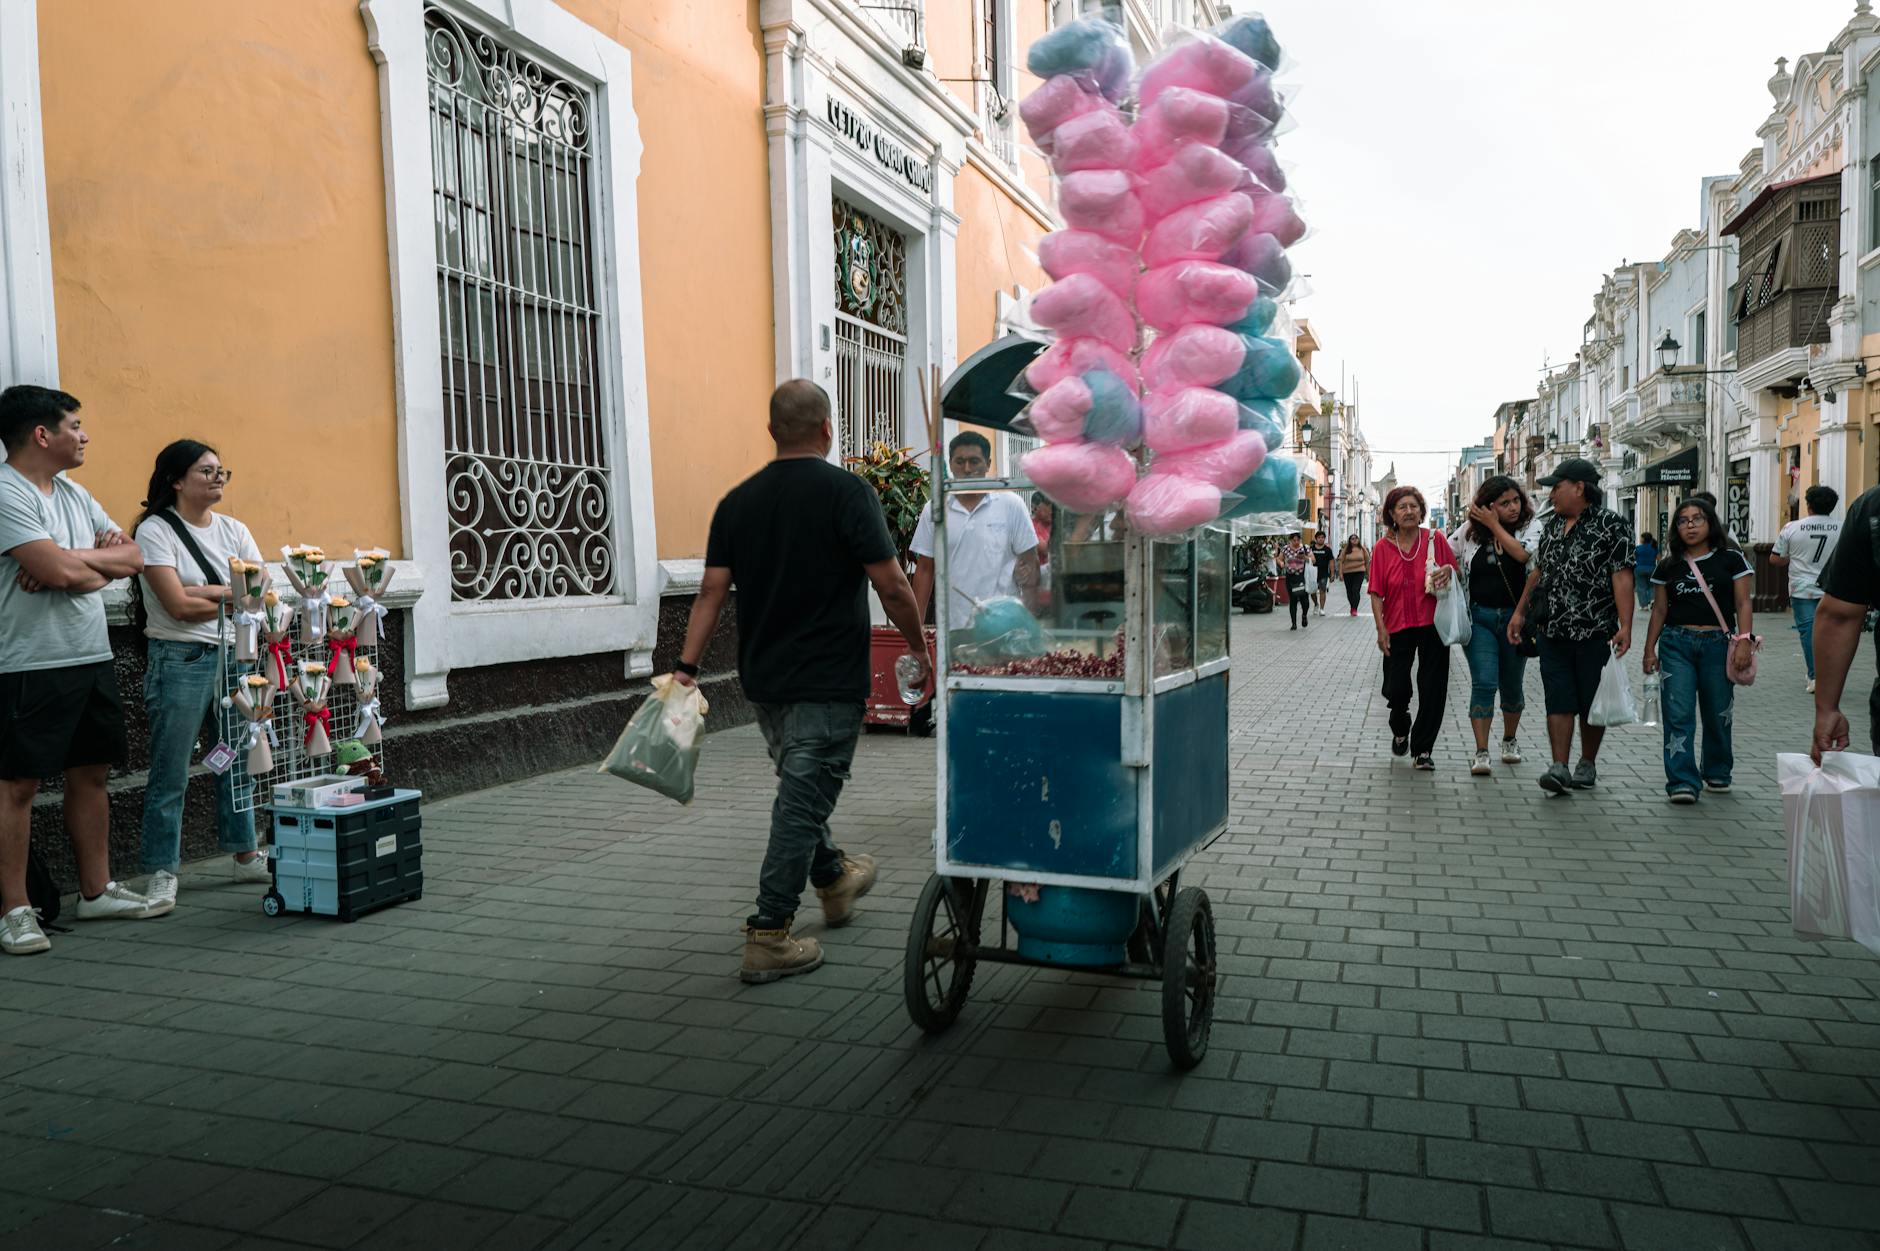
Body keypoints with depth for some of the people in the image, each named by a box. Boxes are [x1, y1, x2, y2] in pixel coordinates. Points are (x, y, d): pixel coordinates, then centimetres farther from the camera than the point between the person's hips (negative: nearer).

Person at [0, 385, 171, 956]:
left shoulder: (75, 494, 14)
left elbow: (133, 558, 9)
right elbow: (61, 571, -22)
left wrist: (71, 561, -8)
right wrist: (101, 556, -1)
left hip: (92, 657, 8)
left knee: (90, 774, 13)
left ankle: (96, 890, 23)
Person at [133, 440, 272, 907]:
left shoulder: (234, 531, 10)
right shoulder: (155, 530, -5)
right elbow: (178, 605, -14)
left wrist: (203, 592, -10)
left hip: (233, 656, 5)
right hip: (180, 660, -5)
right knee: (170, 774, -1)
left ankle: (245, 855, 23)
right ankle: (162, 872, 7)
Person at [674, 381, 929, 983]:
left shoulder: (738, 500, 3)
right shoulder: (846, 491, -12)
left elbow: (711, 591, -1)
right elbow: (891, 585, -13)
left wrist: (686, 668, 0)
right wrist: (919, 646, 1)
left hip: (765, 679, 6)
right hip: (828, 681, -6)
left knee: (803, 789, 23)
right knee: (804, 801, -2)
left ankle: (834, 880, 43)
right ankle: (768, 936, 0)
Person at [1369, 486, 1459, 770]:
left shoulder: (1435, 540, -1)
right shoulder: (1383, 547, 0)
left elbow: (1455, 571, 10)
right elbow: (1377, 592, -1)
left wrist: (1448, 572, -14)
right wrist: (1381, 628, -8)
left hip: (1432, 626, 0)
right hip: (1398, 627, 0)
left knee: (1432, 690, 1)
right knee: (1396, 689, 4)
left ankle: (1423, 749, 13)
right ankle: (1400, 731, 35)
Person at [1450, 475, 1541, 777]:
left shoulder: (1530, 527, -1)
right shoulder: (1470, 530, 2)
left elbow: (1522, 554, -21)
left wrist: (1494, 525, -15)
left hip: (1515, 616, 1)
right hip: (1479, 617, -1)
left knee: (1512, 685, 13)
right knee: (1483, 684, -11)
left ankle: (1509, 740, 35)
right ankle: (1481, 753, -10)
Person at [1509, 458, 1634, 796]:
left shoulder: (1611, 524, -7)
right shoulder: (1552, 525, 13)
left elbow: (1622, 577, -13)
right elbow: (1538, 571, 20)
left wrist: (1625, 626, -20)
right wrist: (1520, 611, 16)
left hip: (1595, 632, -5)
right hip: (1553, 631, 5)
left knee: (1592, 703, 7)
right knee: (1558, 700, -1)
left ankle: (1587, 765, 21)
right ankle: (1559, 768, -3)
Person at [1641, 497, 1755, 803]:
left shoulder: (1730, 558, 4)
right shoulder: (1670, 565, 11)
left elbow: (1743, 604, 0)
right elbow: (1659, 609, 13)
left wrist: (1744, 639, -12)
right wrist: (1650, 649, 9)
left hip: (1717, 643, -1)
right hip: (1677, 643, 1)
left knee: (1718, 713, 8)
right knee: (1678, 713, -8)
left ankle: (1717, 772, 29)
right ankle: (1683, 782, -9)